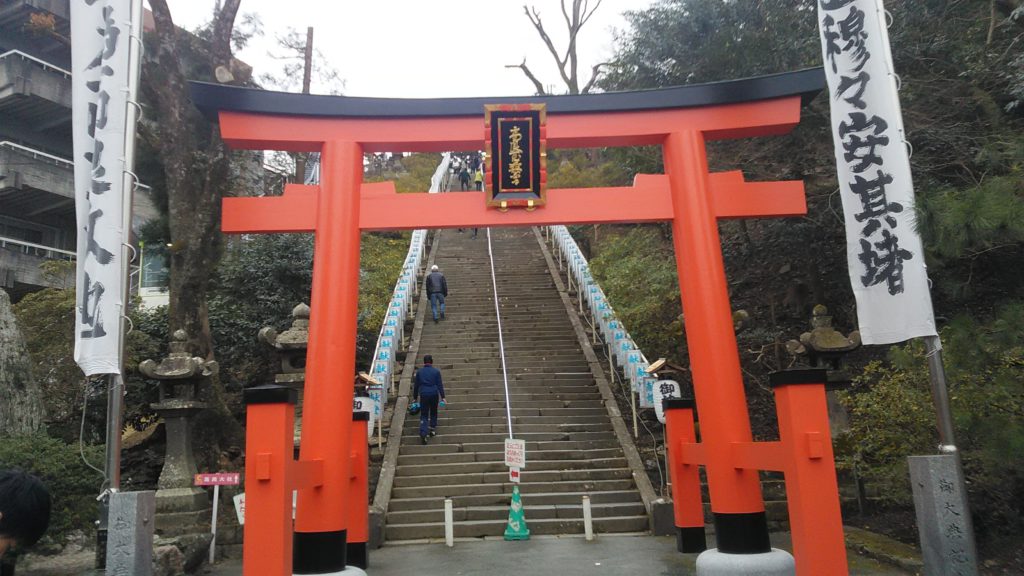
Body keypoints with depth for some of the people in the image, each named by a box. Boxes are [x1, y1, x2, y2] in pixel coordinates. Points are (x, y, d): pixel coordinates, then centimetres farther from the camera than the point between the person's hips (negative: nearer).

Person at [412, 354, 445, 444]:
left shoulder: (419, 372, 5)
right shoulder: (436, 371, 0)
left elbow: (416, 385, 9)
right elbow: (440, 385, -3)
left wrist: (415, 397, 16)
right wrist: (442, 397, -1)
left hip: (423, 395, 0)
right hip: (434, 394, 0)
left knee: (424, 415, 2)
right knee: (433, 413, 20)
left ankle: (423, 434, -14)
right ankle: (432, 430, 24)